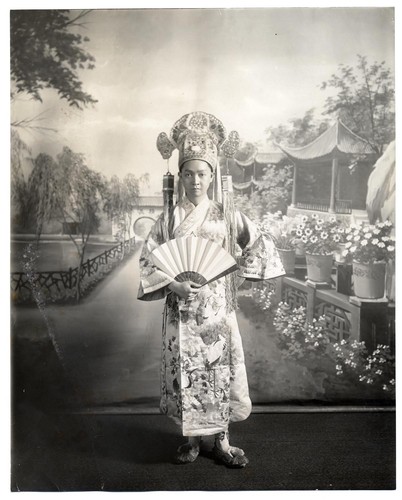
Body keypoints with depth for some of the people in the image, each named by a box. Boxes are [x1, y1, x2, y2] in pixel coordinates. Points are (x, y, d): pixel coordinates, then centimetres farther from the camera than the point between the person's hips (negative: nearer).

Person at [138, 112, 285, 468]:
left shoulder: (225, 215, 2)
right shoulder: (170, 218, 0)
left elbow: (259, 246, 9)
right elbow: (149, 260, -3)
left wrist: (241, 277, 3)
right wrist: (173, 285, -16)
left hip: (218, 306, 1)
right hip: (182, 308, 0)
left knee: (221, 369, 5)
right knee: (186, 371, 5)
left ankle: (221, 440, 21)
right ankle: (192, 437, 25)